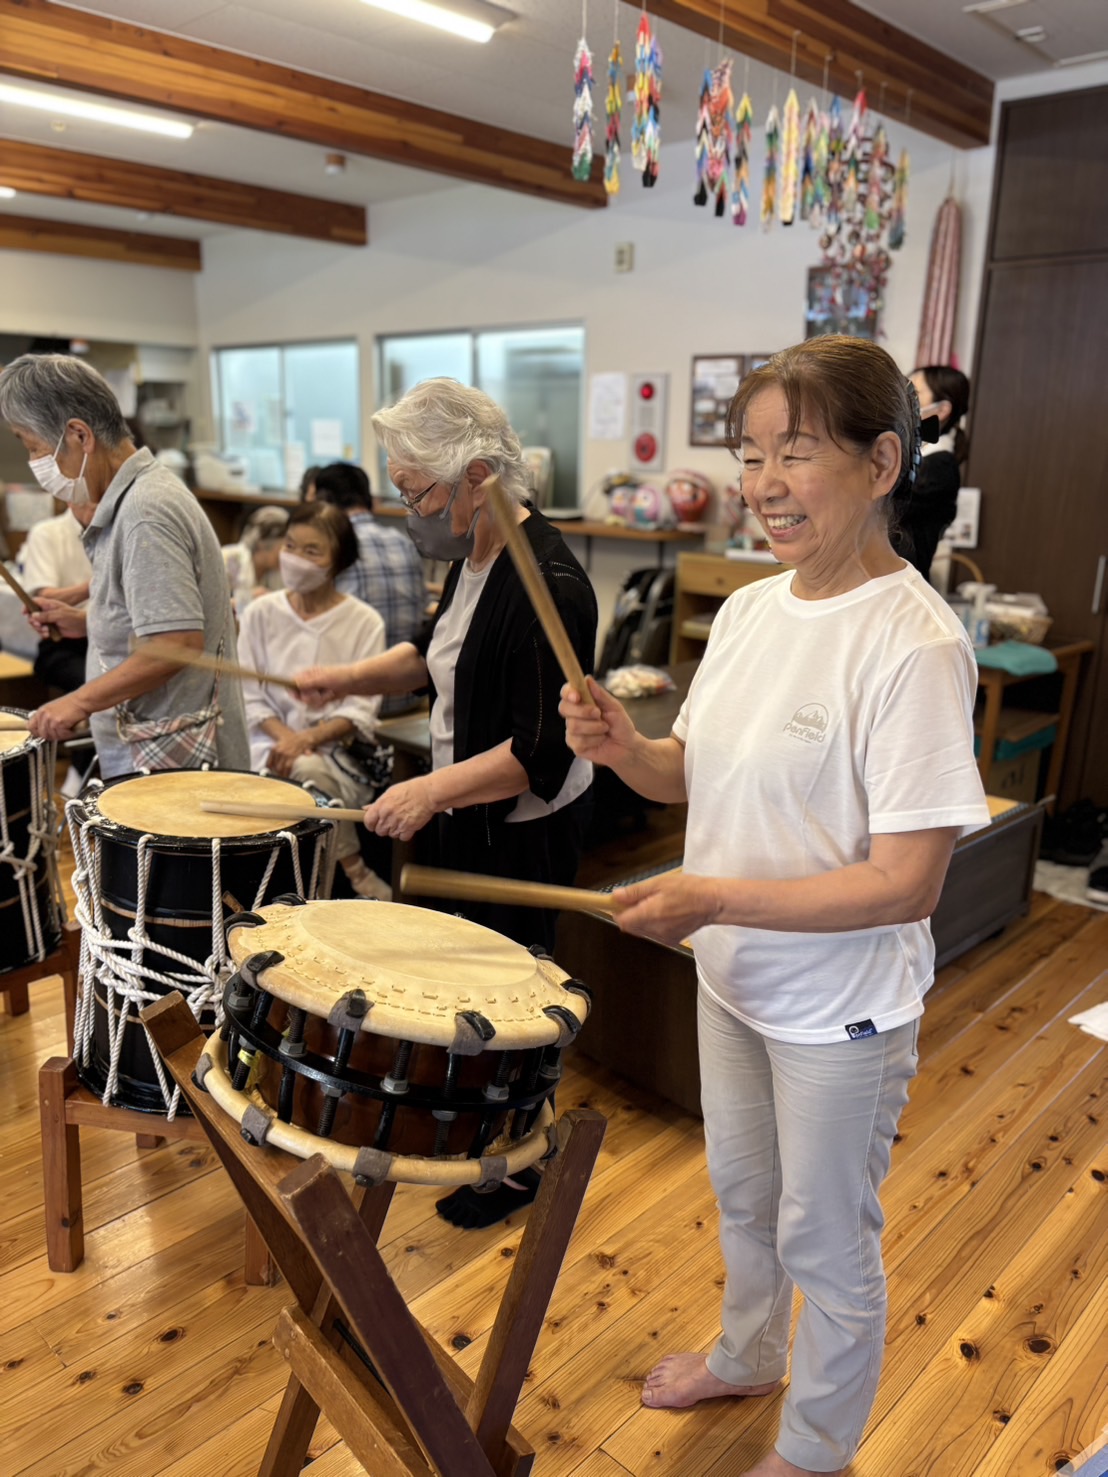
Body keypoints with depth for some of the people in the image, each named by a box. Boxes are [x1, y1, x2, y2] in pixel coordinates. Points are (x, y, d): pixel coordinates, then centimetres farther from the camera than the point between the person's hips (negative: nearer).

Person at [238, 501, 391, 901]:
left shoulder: (364, 622, -2)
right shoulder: (260, 613, 4)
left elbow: (360, 710, -7)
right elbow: (249, 696, 3)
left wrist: (307, 738, -22)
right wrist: (284, 735, -15)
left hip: (335, 751, -2)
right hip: (271, 744, 2)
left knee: (308, 772, -34)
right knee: (291, 773, -32)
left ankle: (354, 874, -14)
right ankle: (355, 874, -14)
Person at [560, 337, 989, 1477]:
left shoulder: (912, 645, -25)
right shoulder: (750, 609, -2)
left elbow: (908, 880, -26)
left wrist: (715, 898, -32)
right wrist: (624, 749, -13)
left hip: (841, 1009, -7)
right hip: (732, 974, 7)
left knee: (824, 1243, 17)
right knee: (740, 1194, 28)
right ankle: (746, 1356, 58)